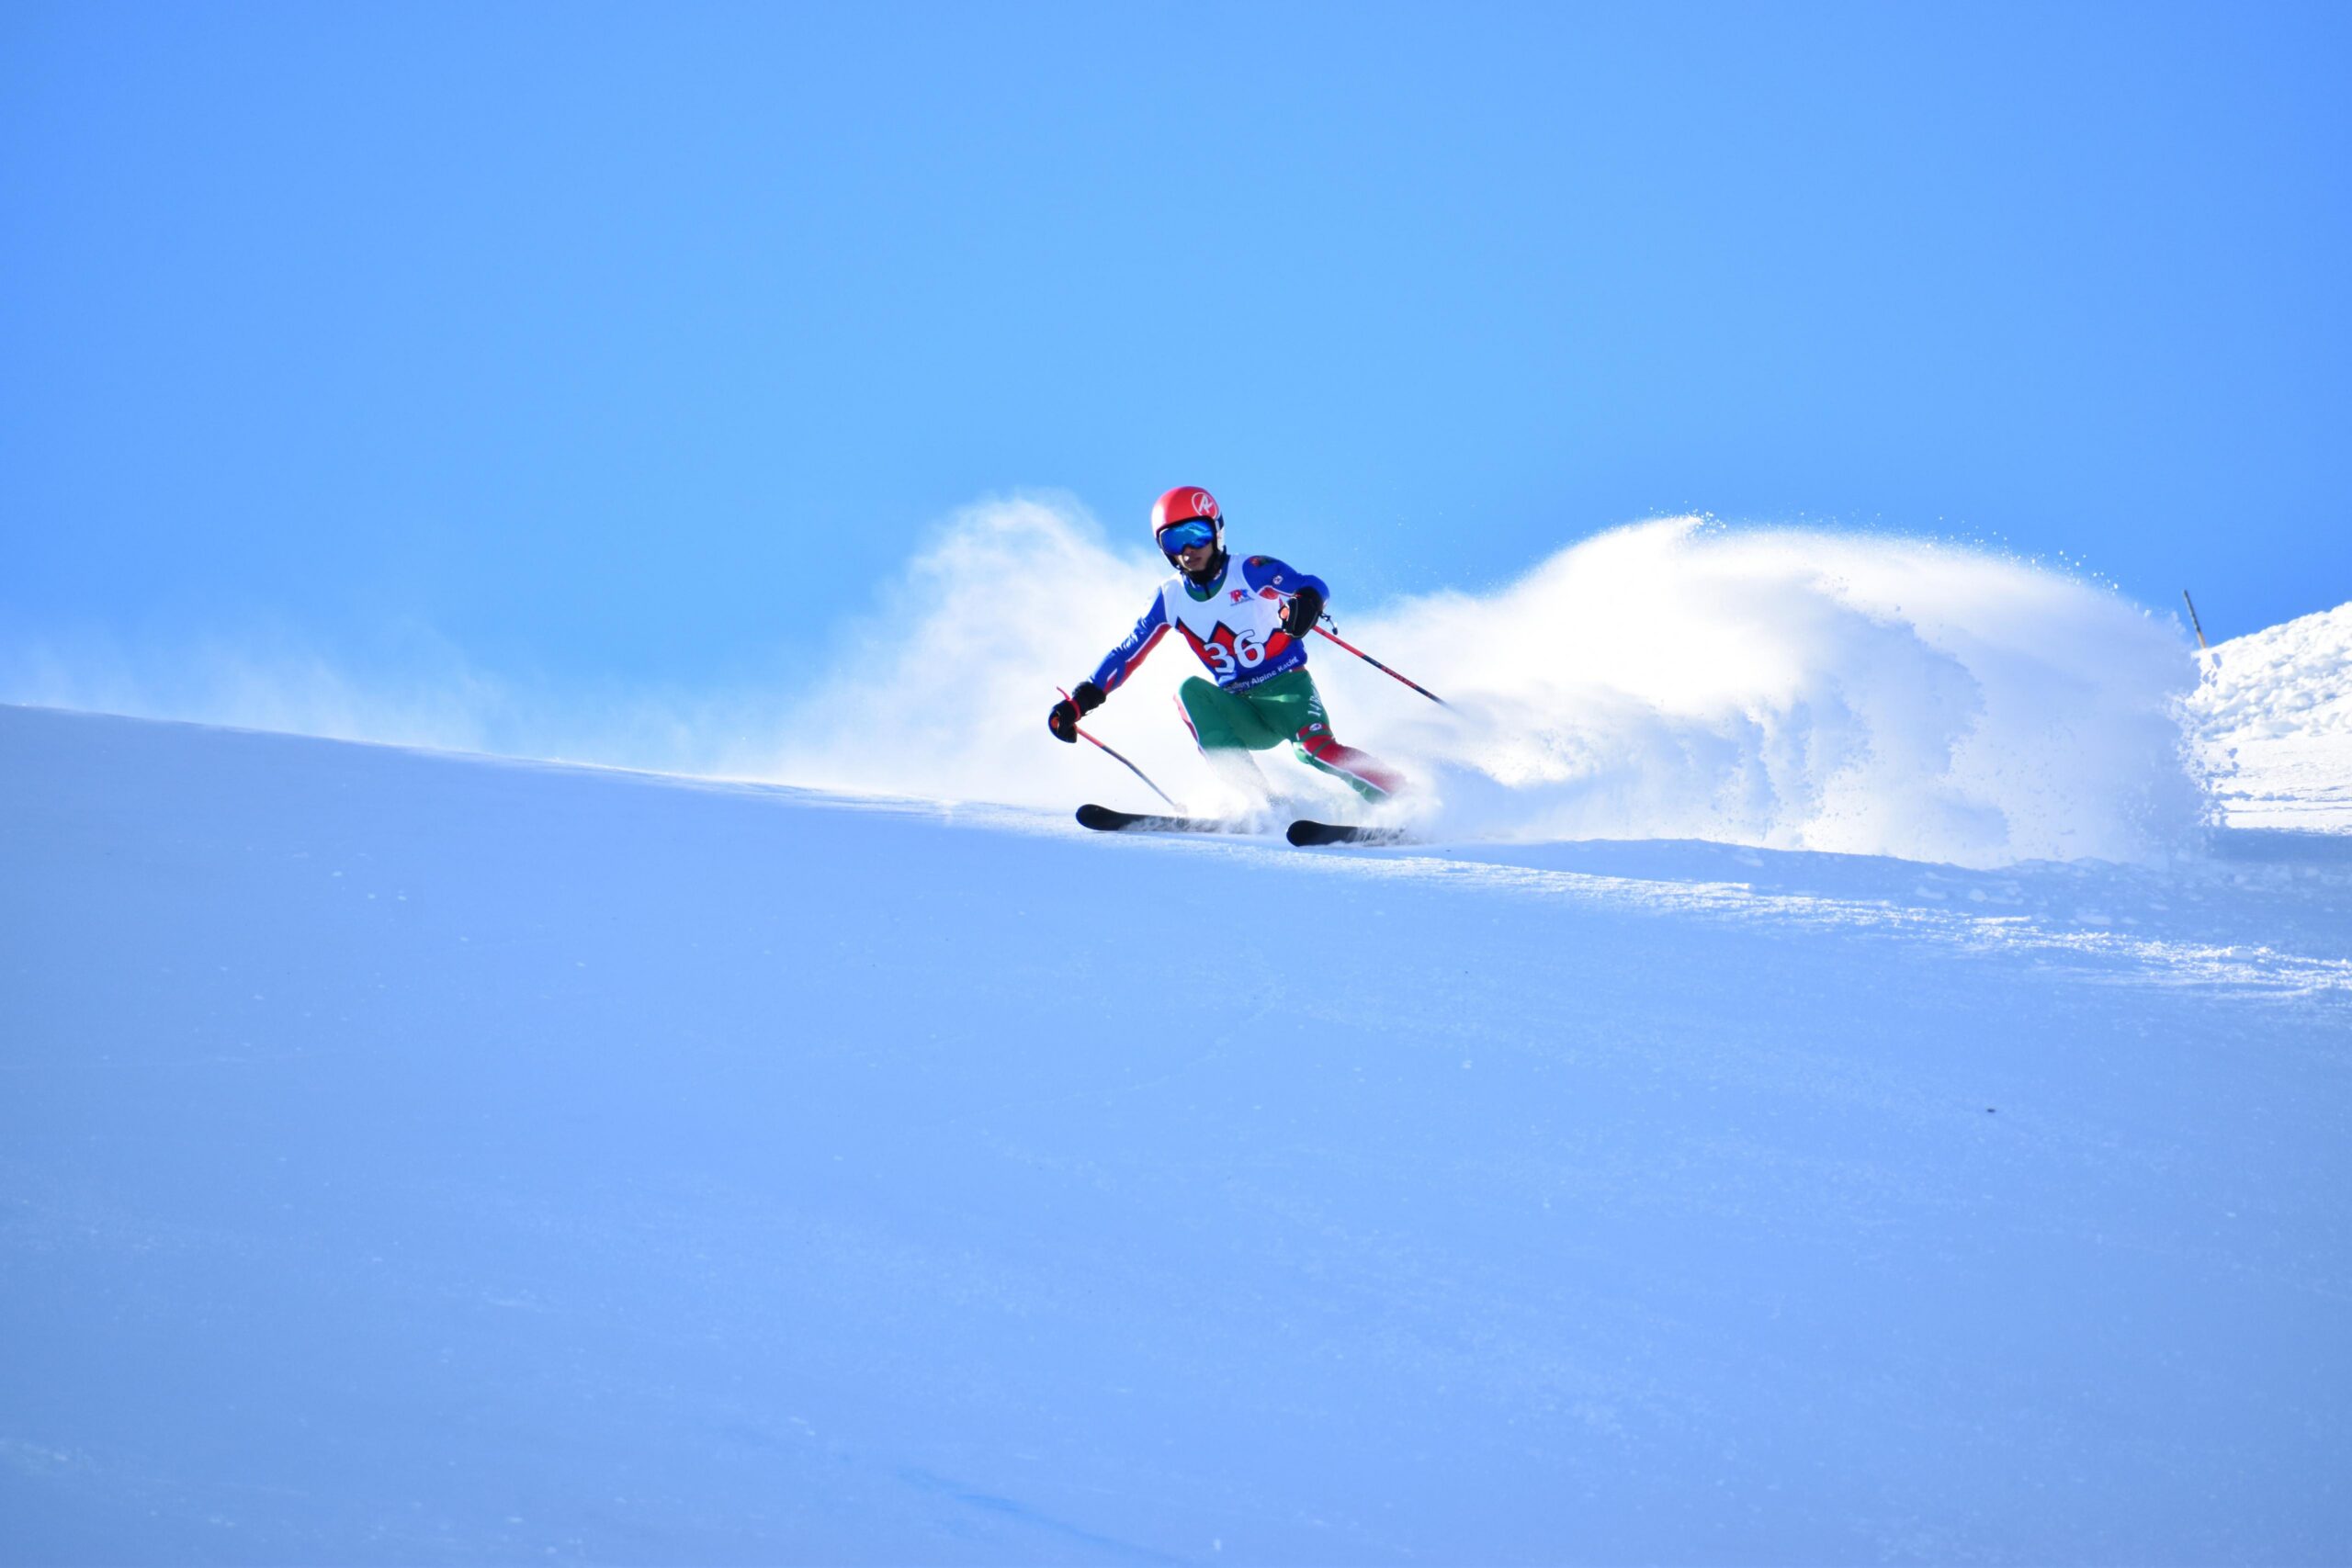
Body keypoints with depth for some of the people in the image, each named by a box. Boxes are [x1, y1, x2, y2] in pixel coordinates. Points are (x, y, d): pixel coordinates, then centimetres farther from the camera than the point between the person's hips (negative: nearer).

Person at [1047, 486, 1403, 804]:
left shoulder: (1251, 572, -6)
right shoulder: (1171, 600, 5)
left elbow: (1314, 586, -16)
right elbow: (1126, 655, 9)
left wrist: (1306, 602, -41)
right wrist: (1079, 701, 0)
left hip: (1288, 689, -4)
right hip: (1241, 712, 4)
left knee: (1314, 747, -32)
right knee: (1190, 691, -26)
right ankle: (1270, 804, -32)